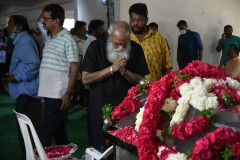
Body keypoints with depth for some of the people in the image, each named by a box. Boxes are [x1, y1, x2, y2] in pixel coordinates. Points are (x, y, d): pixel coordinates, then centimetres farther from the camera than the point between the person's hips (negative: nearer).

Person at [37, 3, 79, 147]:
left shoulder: (67, 39, -10)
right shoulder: (49, 39, 13)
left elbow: (75, 68, -13)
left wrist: (69, 93, -16)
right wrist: (43, 91, 14)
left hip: (59, 94, -8)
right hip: (49, 93, 8)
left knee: (46, 130, -5)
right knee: (58, 129, 15)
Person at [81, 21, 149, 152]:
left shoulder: (136, 49, -3)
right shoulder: (96, 47, -9)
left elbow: (140, 80, -1)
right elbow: (85, 79, -13)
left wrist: (124, 72, -19)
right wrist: (112, 69, -20)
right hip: (100, 108, -1)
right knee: (101, 148, 12)